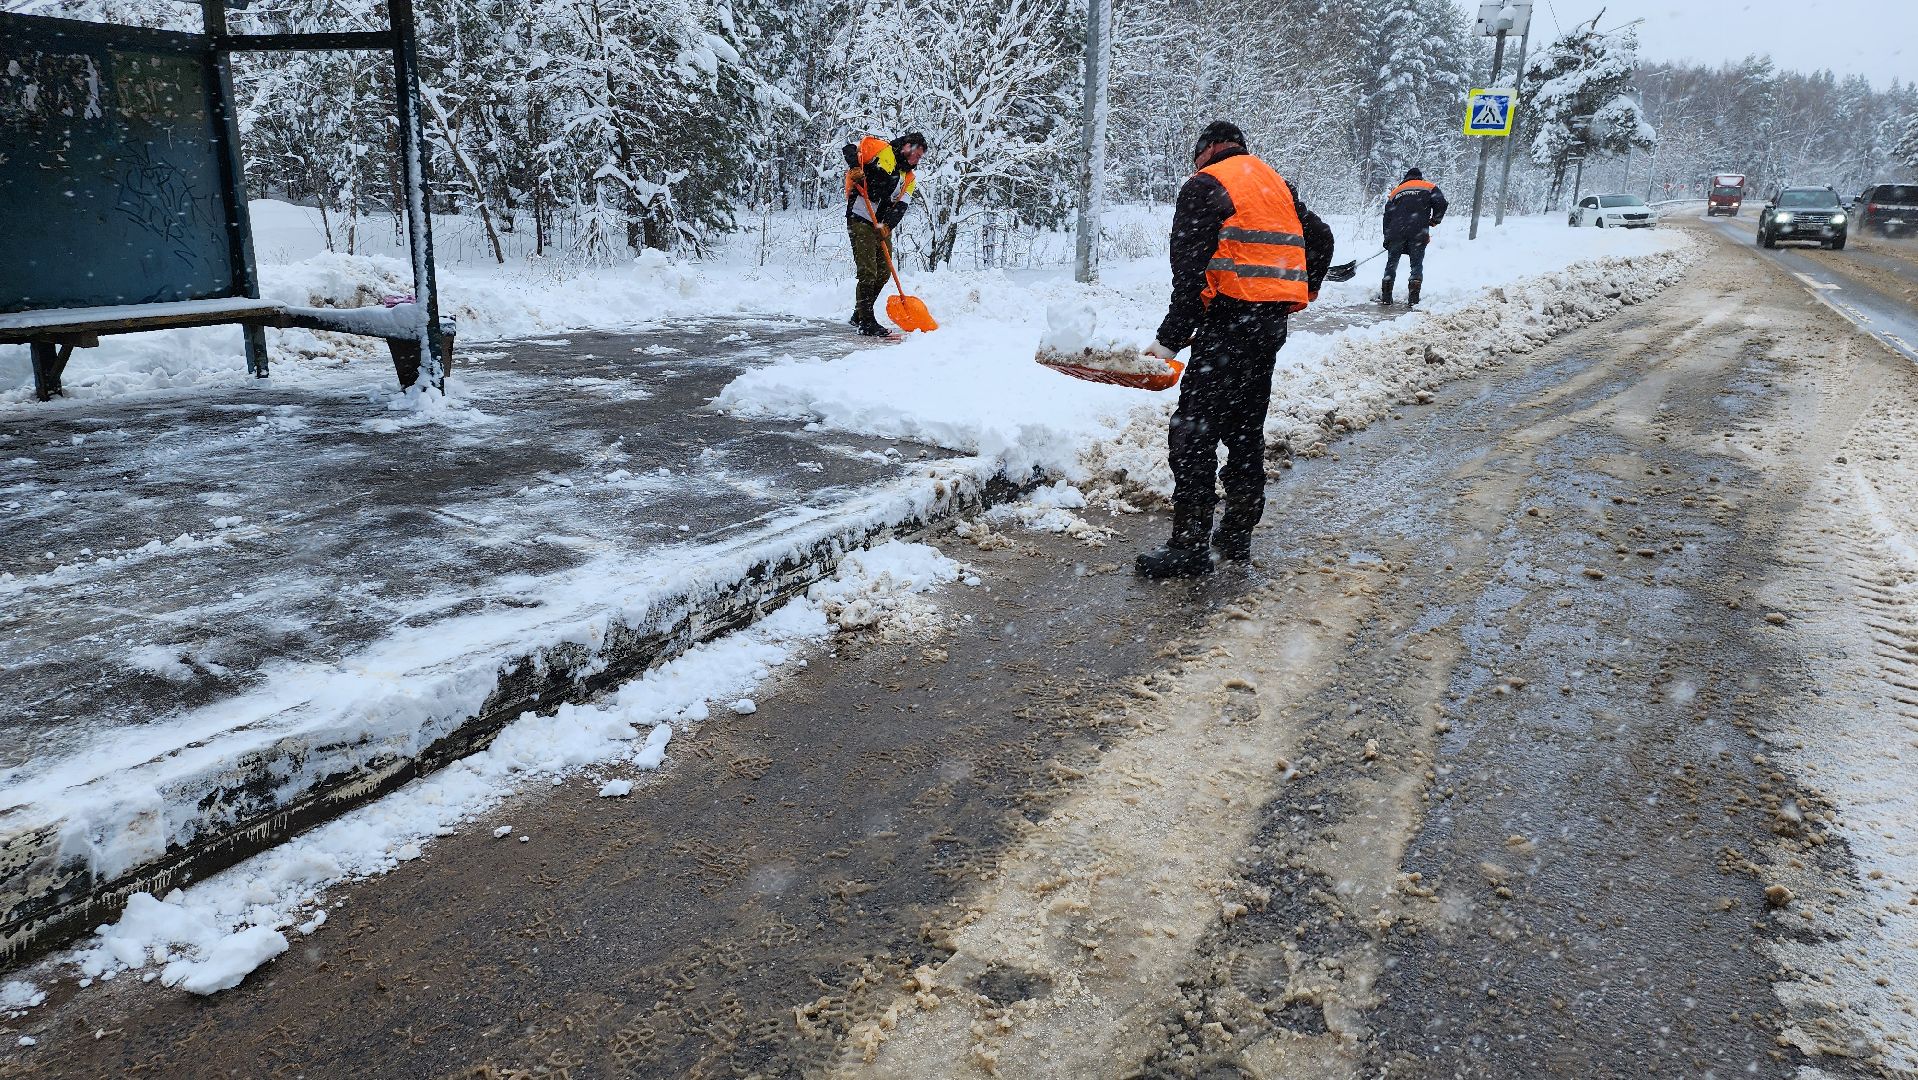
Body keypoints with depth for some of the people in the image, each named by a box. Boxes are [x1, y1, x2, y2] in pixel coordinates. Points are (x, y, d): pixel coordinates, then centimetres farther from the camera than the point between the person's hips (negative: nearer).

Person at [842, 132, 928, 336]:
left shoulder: (909, 178, 16)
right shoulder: (880, 149, 0)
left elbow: (901, 206, 3)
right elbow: (851, 148, -5)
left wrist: (887, 226, -14)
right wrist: (855, 168, -24)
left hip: (883, 227, 8)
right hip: (861, 220, -8)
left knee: (882, 274, 12)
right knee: (868, 273, -12)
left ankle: (859, 316, 27)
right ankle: (866, 322, -7)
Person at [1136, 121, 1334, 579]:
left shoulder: (1204, 186, -4)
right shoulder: (1277, 184, 20)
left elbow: (1190, 271, -14)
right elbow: (1320, 239, 25)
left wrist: (1171, 338, -12)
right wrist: (1301, 293, 35)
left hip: (1232, 318, -8)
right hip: (1274, 319, 8)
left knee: (1194, 432, -6)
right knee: (1246, 429, 16)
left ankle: (1190, 546, -6)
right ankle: (1237, 535, 23)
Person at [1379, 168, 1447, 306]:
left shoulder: (1395, 192, 23)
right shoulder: (1429, 187, 14)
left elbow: (1387, 216, 19)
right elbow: (1441, 203, -1)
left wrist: (1387, 238, 21)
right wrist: (1435, 220, 14)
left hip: (1396, 232, 2)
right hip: (1419, 232, -2)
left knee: (1392, 263, 12)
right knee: (1417, 265, 4)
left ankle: (1385, 296, 10)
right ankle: (1413, 299, -4)